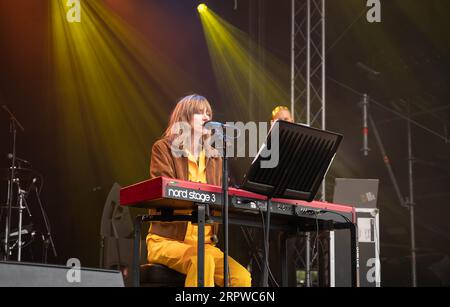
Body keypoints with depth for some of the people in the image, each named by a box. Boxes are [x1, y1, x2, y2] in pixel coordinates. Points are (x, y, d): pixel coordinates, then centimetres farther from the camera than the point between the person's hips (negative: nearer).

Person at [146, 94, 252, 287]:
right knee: (202, 259, -37)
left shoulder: (214, 157, 19)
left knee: (242, 277, -22)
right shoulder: (164, 149, 3)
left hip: (205, 244, 5)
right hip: (167, 240, -5)